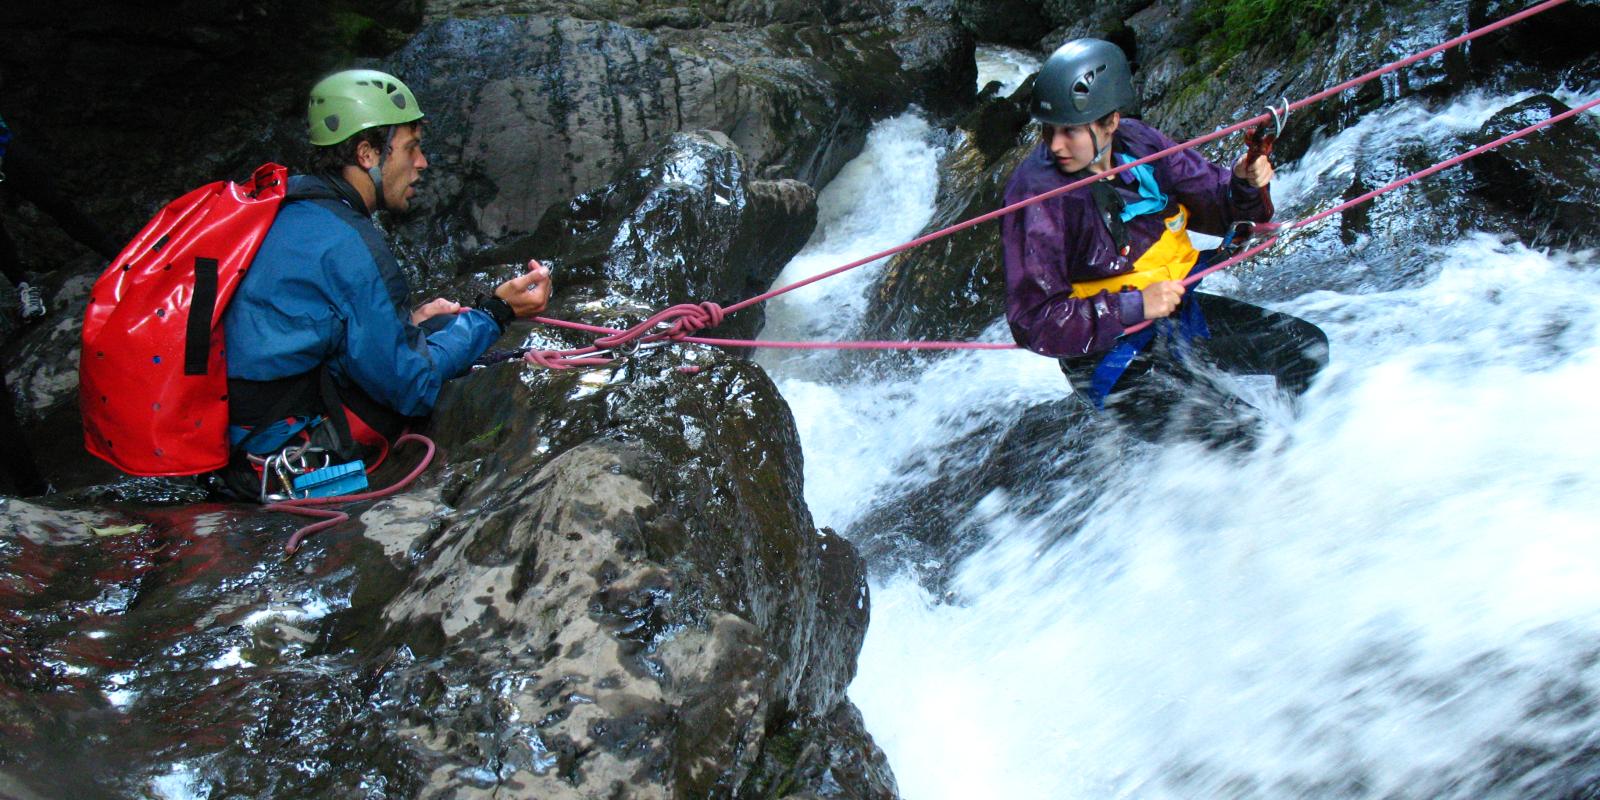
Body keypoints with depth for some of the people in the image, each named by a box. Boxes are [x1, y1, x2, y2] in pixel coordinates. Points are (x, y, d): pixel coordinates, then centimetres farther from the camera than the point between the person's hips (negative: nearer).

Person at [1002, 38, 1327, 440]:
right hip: (1109, 352, -7)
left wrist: (1246, 185, -18)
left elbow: (1216, 205, 5)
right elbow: (1033, 323, -28)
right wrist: (1134, 306, -34)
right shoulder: (1037, 195, -26)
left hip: (1178, 311, 7)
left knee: (1306, 347, 14)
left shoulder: (1138, 143, -9)